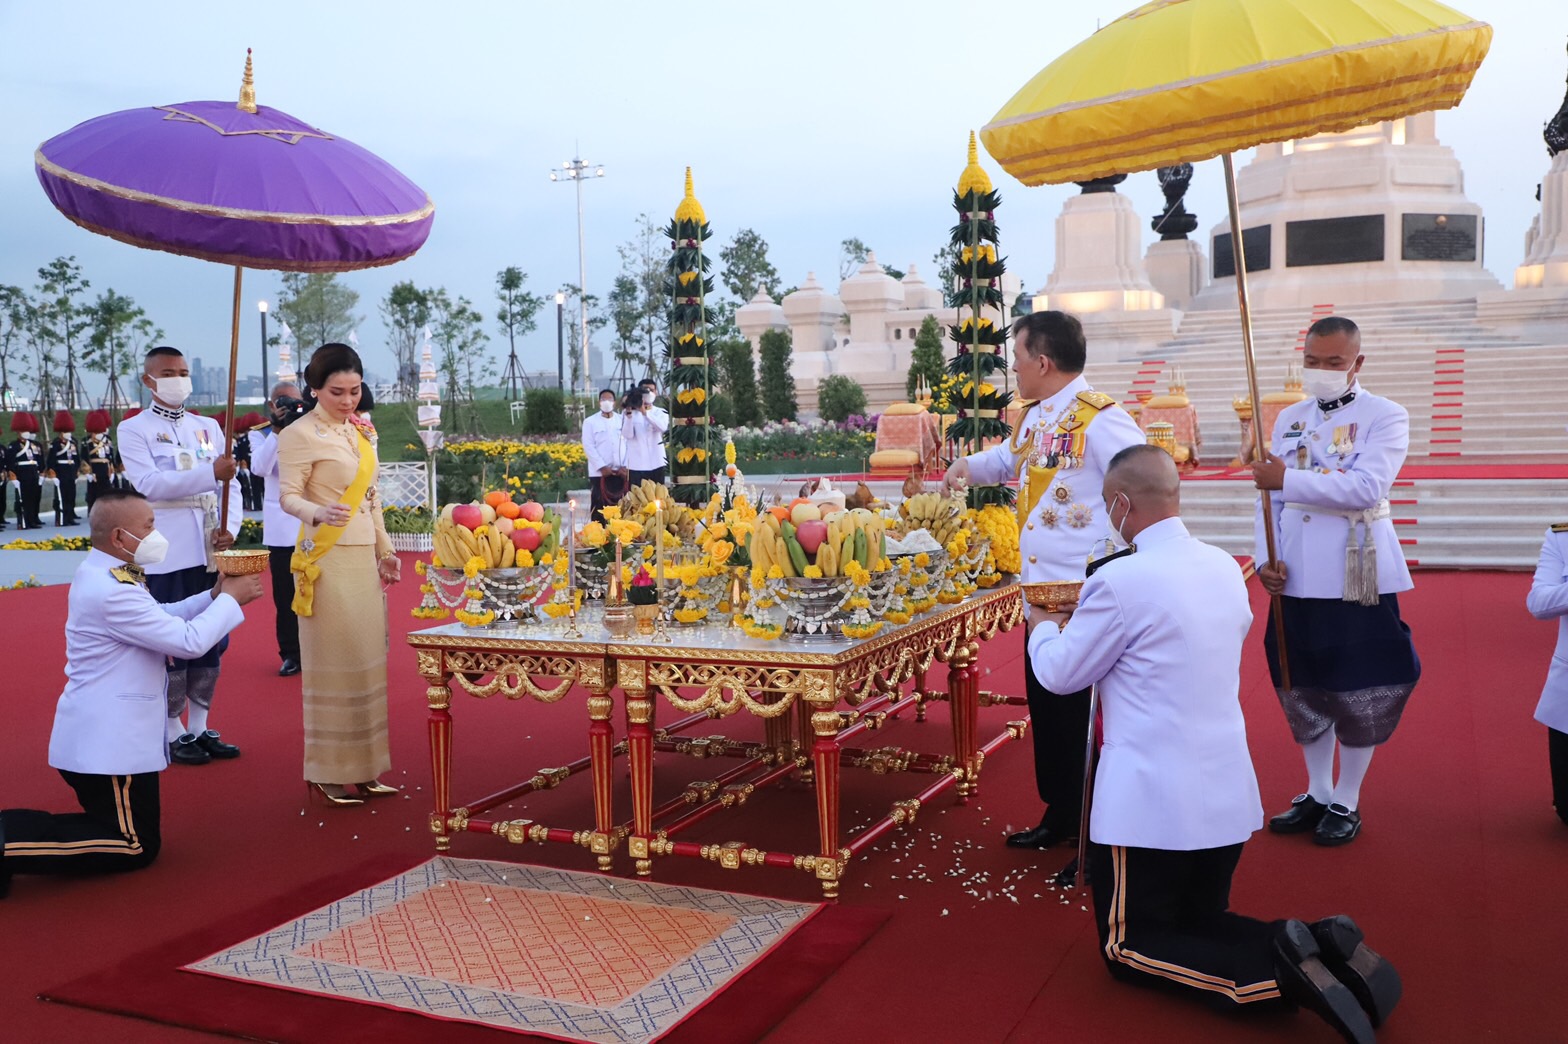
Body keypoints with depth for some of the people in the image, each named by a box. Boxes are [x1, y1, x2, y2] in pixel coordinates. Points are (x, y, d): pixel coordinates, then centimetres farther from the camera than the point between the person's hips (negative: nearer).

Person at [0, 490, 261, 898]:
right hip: (110, 743, -10)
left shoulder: (104, 574, 7)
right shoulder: (111, 592, -25)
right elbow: (190, 641, -25)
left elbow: (162, 618, 16)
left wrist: (214, 595, 5)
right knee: (137, 846, 0)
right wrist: (230, 599, -10)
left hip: (104, 735, 10)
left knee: (120, 826, 20)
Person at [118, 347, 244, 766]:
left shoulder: (208, 427, 15)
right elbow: (147, 483, -16)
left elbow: (230, 483, 9)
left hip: (210, 553, 5)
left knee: (213, 641, 9)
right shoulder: (134, 430, 0)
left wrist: (230, 527, -9)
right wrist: (210, 473, -27)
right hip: (167, 556, -5)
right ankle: (173, 735, 12)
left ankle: (199, 728, 22)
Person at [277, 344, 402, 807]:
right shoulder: (301, 434, -8)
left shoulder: (362, 432, 13)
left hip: (365, 557, 7)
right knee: (333, 662, -4)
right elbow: (288, 496, -14)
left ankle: (363, 767, 16)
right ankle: (328, 773, 6)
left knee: (368, 660, 8)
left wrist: (385, 550, 16)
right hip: (327, 560, -7)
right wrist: (319, 513, -34)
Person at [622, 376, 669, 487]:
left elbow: (663, 427, -16)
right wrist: (629, 413, -20)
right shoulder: (628, 412, 4)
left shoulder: (661, 412, 8)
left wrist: (645, 412, -27)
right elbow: (627, 434, -10)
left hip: (656, 464, 2)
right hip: (636, 465, -2)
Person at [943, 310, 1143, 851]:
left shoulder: (1099, 417, -18)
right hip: (1042, 593, 9)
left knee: (1084, 715, 0)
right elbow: (1011, 457, 31)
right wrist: (969, 465, 14)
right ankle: (1061, 813, 34)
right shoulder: (1036, 417, 10)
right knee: (1047, 709, 18)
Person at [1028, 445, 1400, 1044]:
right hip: (1228, 795, 8)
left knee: (1128, 948, 8)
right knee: (1199, 925, 24)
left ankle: (1277, 971, -14)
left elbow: (1060, 674, -7)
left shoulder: (1120, 581, -20)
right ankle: (1320, 949, -2)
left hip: (1151, 803, -8)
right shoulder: (1224, 567, 4)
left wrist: (1044, 628, 15)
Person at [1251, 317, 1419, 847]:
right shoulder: (1289, 419, 11)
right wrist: (1265, 560, -4)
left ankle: (1347, 802, 19)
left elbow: (1367, 487, -20)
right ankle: (1317, 793, 28)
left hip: (1358, 578, -5)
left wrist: (1288, 478, -25)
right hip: (1296, 579, 5)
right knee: (1302, 687, 12)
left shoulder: (1385, 417, -4)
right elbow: (1269, 495, 8)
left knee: (1359, 691, 3)